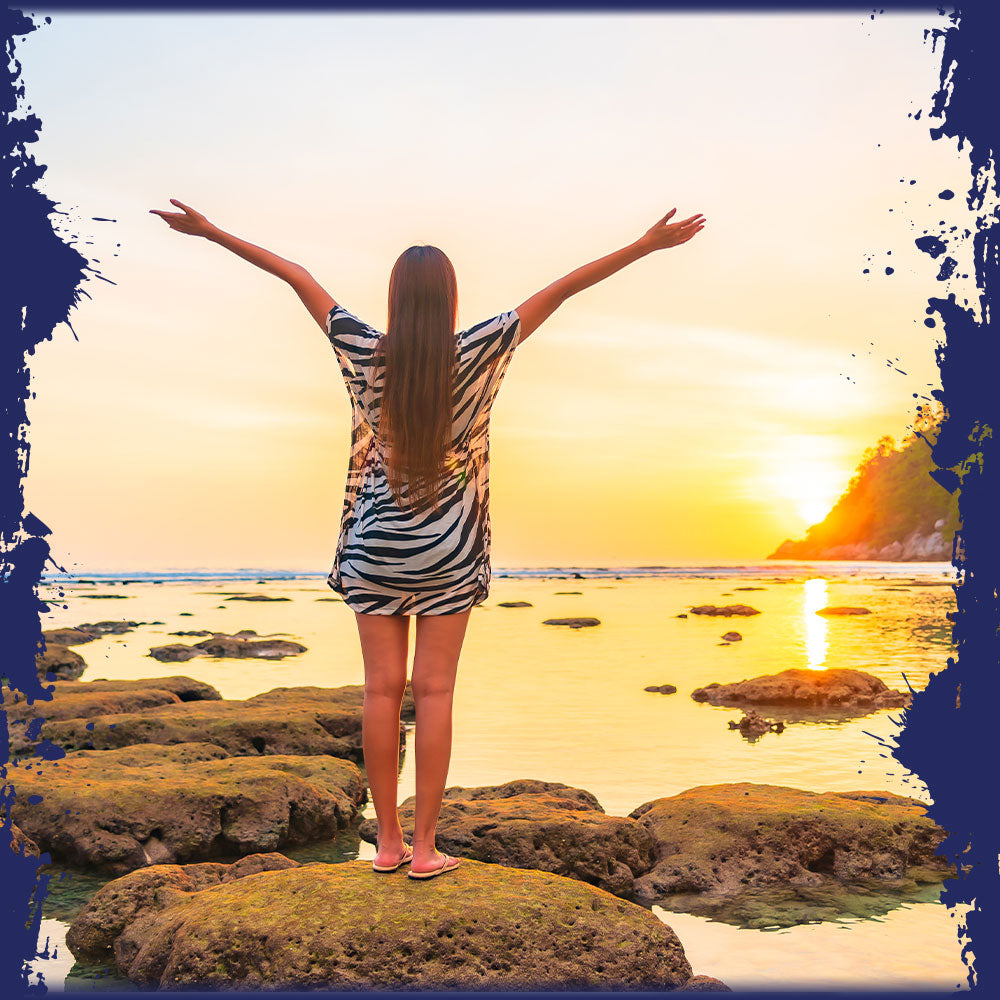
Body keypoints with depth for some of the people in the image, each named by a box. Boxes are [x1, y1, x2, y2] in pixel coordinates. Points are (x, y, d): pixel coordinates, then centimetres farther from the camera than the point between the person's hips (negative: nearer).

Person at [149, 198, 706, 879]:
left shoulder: (368, 355, -3)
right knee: (434, 693, 2)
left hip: (374, 544, 2)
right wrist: (647, 245, -5)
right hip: (448, 549, -1)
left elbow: (298, 278, 4)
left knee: (383, 689, 5)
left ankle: (388, 840, 14)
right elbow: (561, 290, -6)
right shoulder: (473, 357, -7)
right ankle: (425, 846, 8)